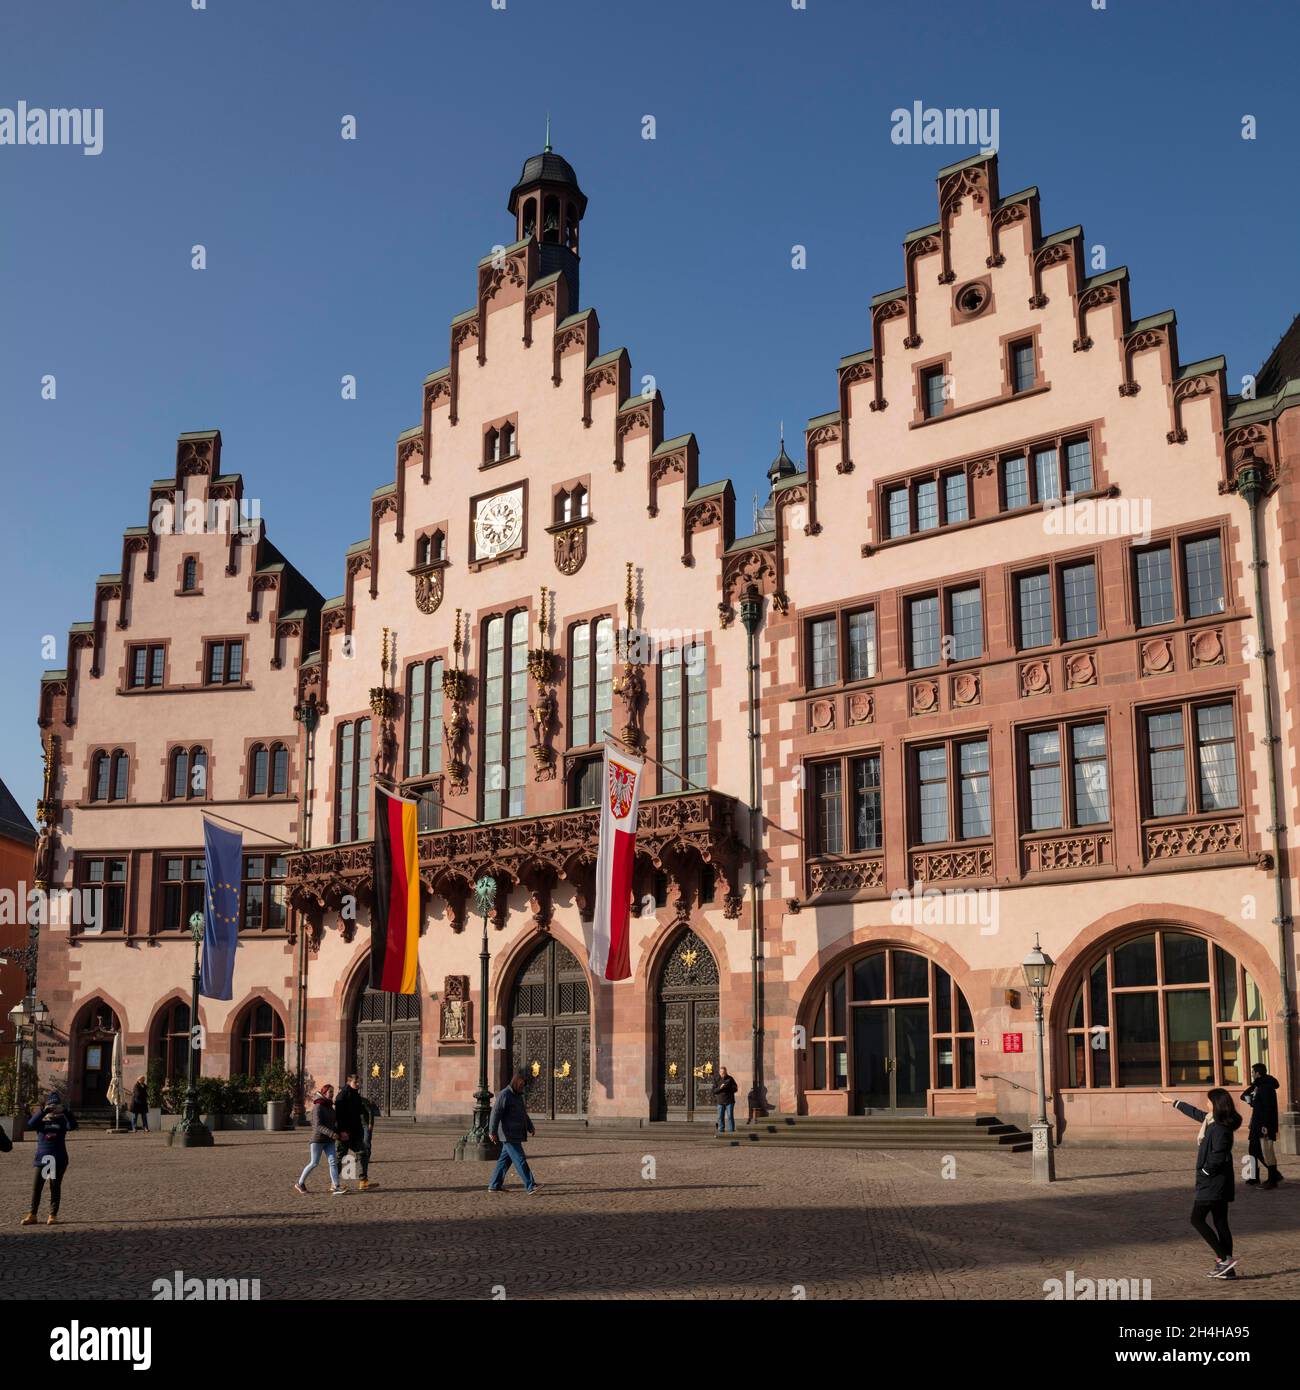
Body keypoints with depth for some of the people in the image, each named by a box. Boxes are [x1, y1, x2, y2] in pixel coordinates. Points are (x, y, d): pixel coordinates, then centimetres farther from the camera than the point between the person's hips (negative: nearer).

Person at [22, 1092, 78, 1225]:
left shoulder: (62, 1120, 3)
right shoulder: (40, 1120, 3)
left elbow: (72, 1125, -17)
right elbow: (31, 1124, -19)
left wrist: (66, 1111, -31)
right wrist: (43, 1111, -31)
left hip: (58, 1159, -1)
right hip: (42, 1159, 1)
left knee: (55, 1187, 3)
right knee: (36, 1187, 1)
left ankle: (53, 1215, 11)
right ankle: (32, 1215, 9)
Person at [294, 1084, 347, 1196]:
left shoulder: (330, 1107, 11)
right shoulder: (318, 1107, -13)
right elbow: (318, 1125, -22)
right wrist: (331, 1134, -31)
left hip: (329, 1141, 7)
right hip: (318, 1139, -7)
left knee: (333, 1162, -6)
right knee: (314, 1164, 0)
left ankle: (336, 1187, -14)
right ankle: (300, 1183, 20)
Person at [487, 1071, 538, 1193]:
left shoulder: (519, 1095, 18)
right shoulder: (504, 1095, -12)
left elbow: (523, 1114, 28)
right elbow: (496, 1113, -19)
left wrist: (530, 1127, 19)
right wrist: (492, 1132, -25)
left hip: (516, 1135, 9)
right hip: (509, 1136, -9)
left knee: (505, 1160, 12)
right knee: (520, 1160, -11)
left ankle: (494, 1186, 17)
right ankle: (530, 1186, -14)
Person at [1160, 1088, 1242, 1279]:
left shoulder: (1220, 1128, -20)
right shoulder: (1211, 1120, 8)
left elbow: (1218, 1157, -26)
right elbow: (1195, 1113, 26)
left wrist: (1204, 1171, -11)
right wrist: (1174, 1102, 38)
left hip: (1212, 1183, -9)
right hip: (1219, 1184, 9)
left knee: (1197, 1219, -4)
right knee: (1220, 1222, 10)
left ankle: (1224, 1258, -9)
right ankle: (1227, 1268, 12)